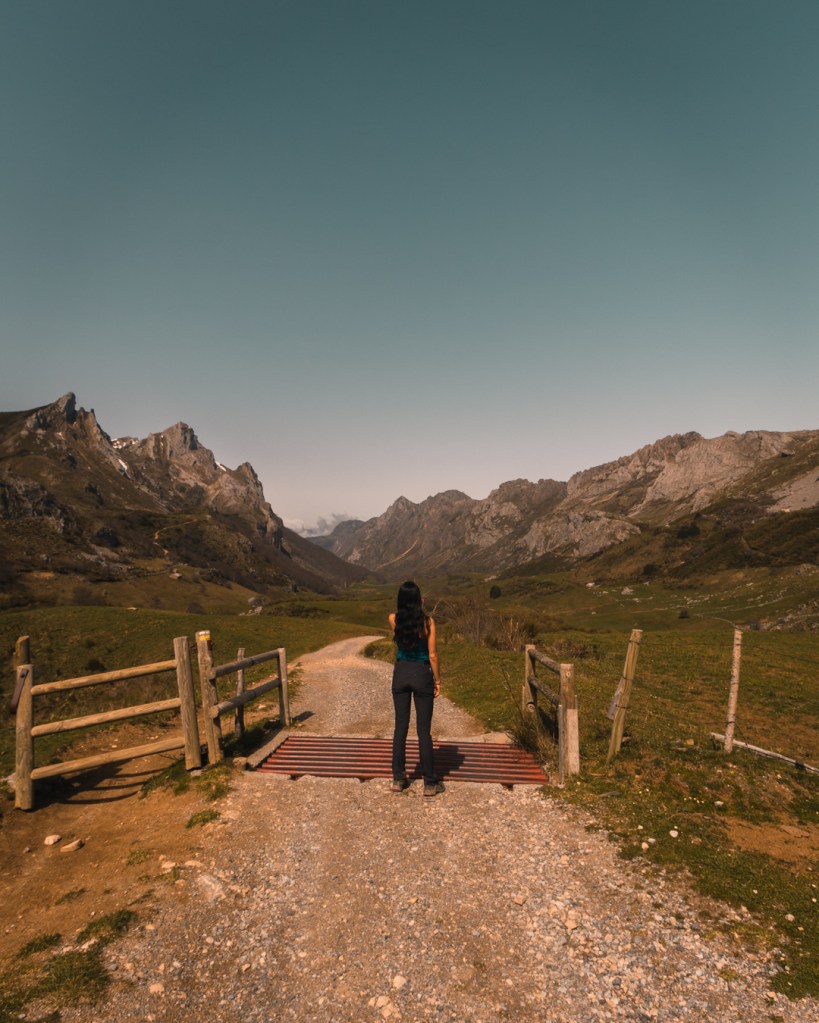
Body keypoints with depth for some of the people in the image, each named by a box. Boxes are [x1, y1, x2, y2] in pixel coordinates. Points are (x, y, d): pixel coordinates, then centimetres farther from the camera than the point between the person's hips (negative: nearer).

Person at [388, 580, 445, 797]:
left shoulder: (393, 620, -5)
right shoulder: (427, 621, -13)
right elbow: (432, 655, -9)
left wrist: (410, 608, 14)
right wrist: (438, 680, 0)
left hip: (401, 674, 3)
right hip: (422, 674, -3)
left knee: (400, 727, 13)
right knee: (424, 730, 5)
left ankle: (398, 779, 20)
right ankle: (430, 783, 13)